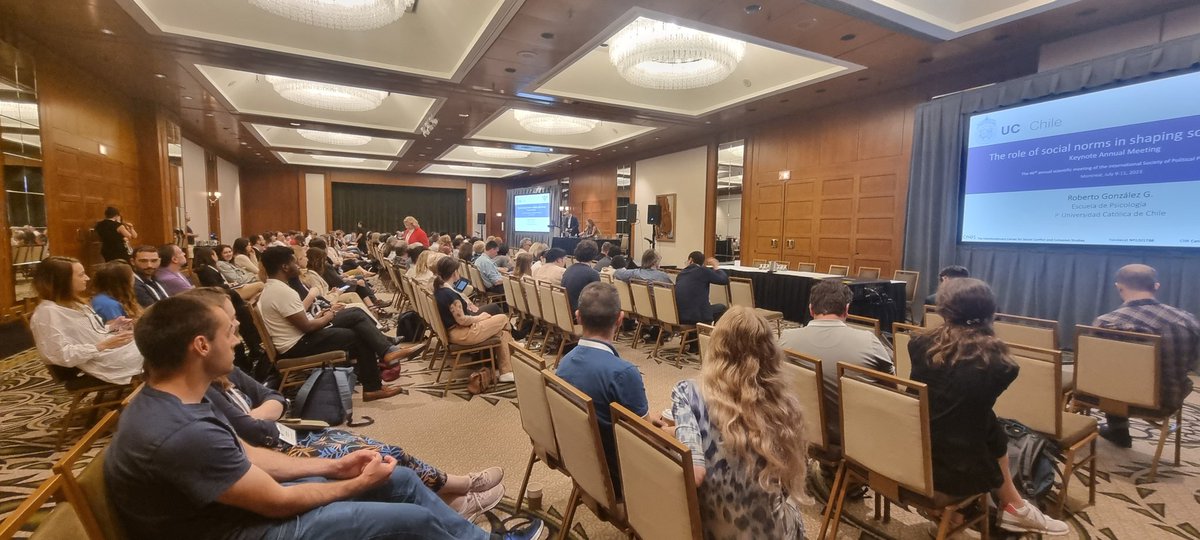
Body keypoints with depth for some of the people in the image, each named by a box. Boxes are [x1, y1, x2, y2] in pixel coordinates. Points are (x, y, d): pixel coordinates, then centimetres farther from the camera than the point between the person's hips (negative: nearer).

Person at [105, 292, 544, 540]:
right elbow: (279, 502, -24)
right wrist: (358, 483, -9)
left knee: (400, 479, 6)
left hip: (245, 495, 9)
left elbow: (247, 457, 5)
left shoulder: (172, 400, -2)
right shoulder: (182, 433, -33)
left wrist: (333, 465, 1)